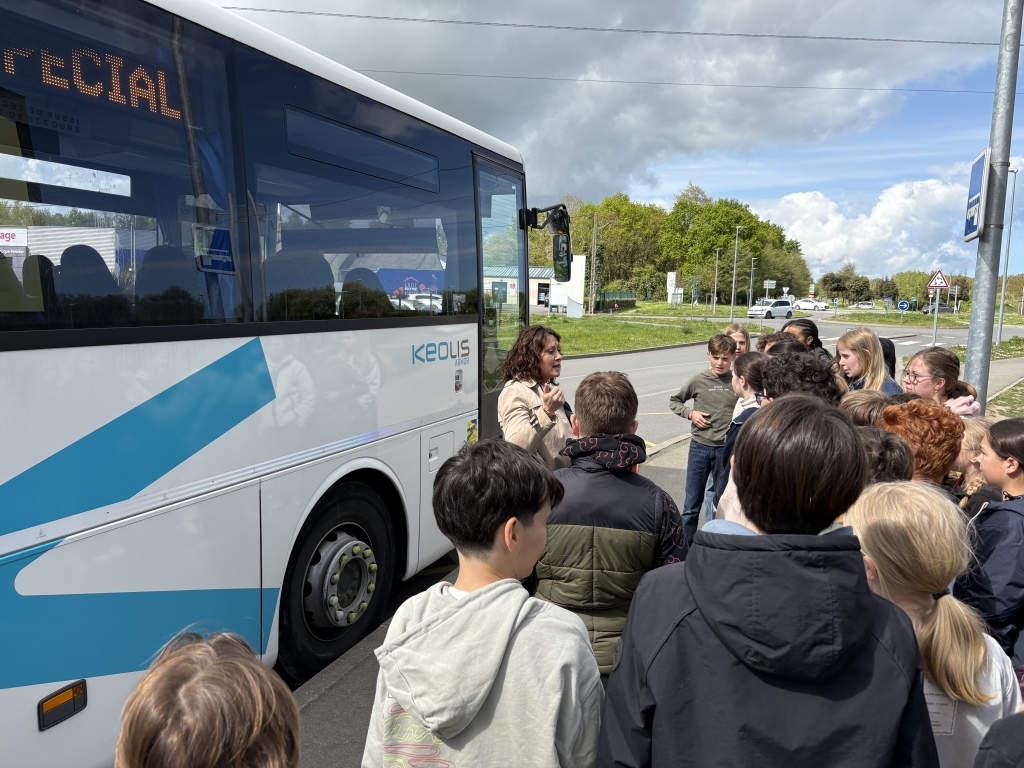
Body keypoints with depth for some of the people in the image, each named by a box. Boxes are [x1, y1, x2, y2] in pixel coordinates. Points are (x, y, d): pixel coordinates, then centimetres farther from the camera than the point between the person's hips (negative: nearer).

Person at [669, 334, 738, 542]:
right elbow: (674, 401, 9)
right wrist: (690, 413, -8)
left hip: (726, 449, 0)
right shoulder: (698, 381, -3)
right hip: (699, 446, 0)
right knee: (691, 505, 8)